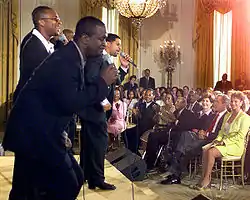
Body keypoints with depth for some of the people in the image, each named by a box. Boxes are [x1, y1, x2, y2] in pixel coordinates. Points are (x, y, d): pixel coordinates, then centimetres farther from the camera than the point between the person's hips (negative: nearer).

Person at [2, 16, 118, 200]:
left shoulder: (74, 58, 10)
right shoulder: (64, 61, -20)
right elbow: (71, 104, -29)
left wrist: (61, 132, 12)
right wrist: (103, 82, -18)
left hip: (43, 132, 10)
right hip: (33, 134, -10)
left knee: (75, 179, 12)